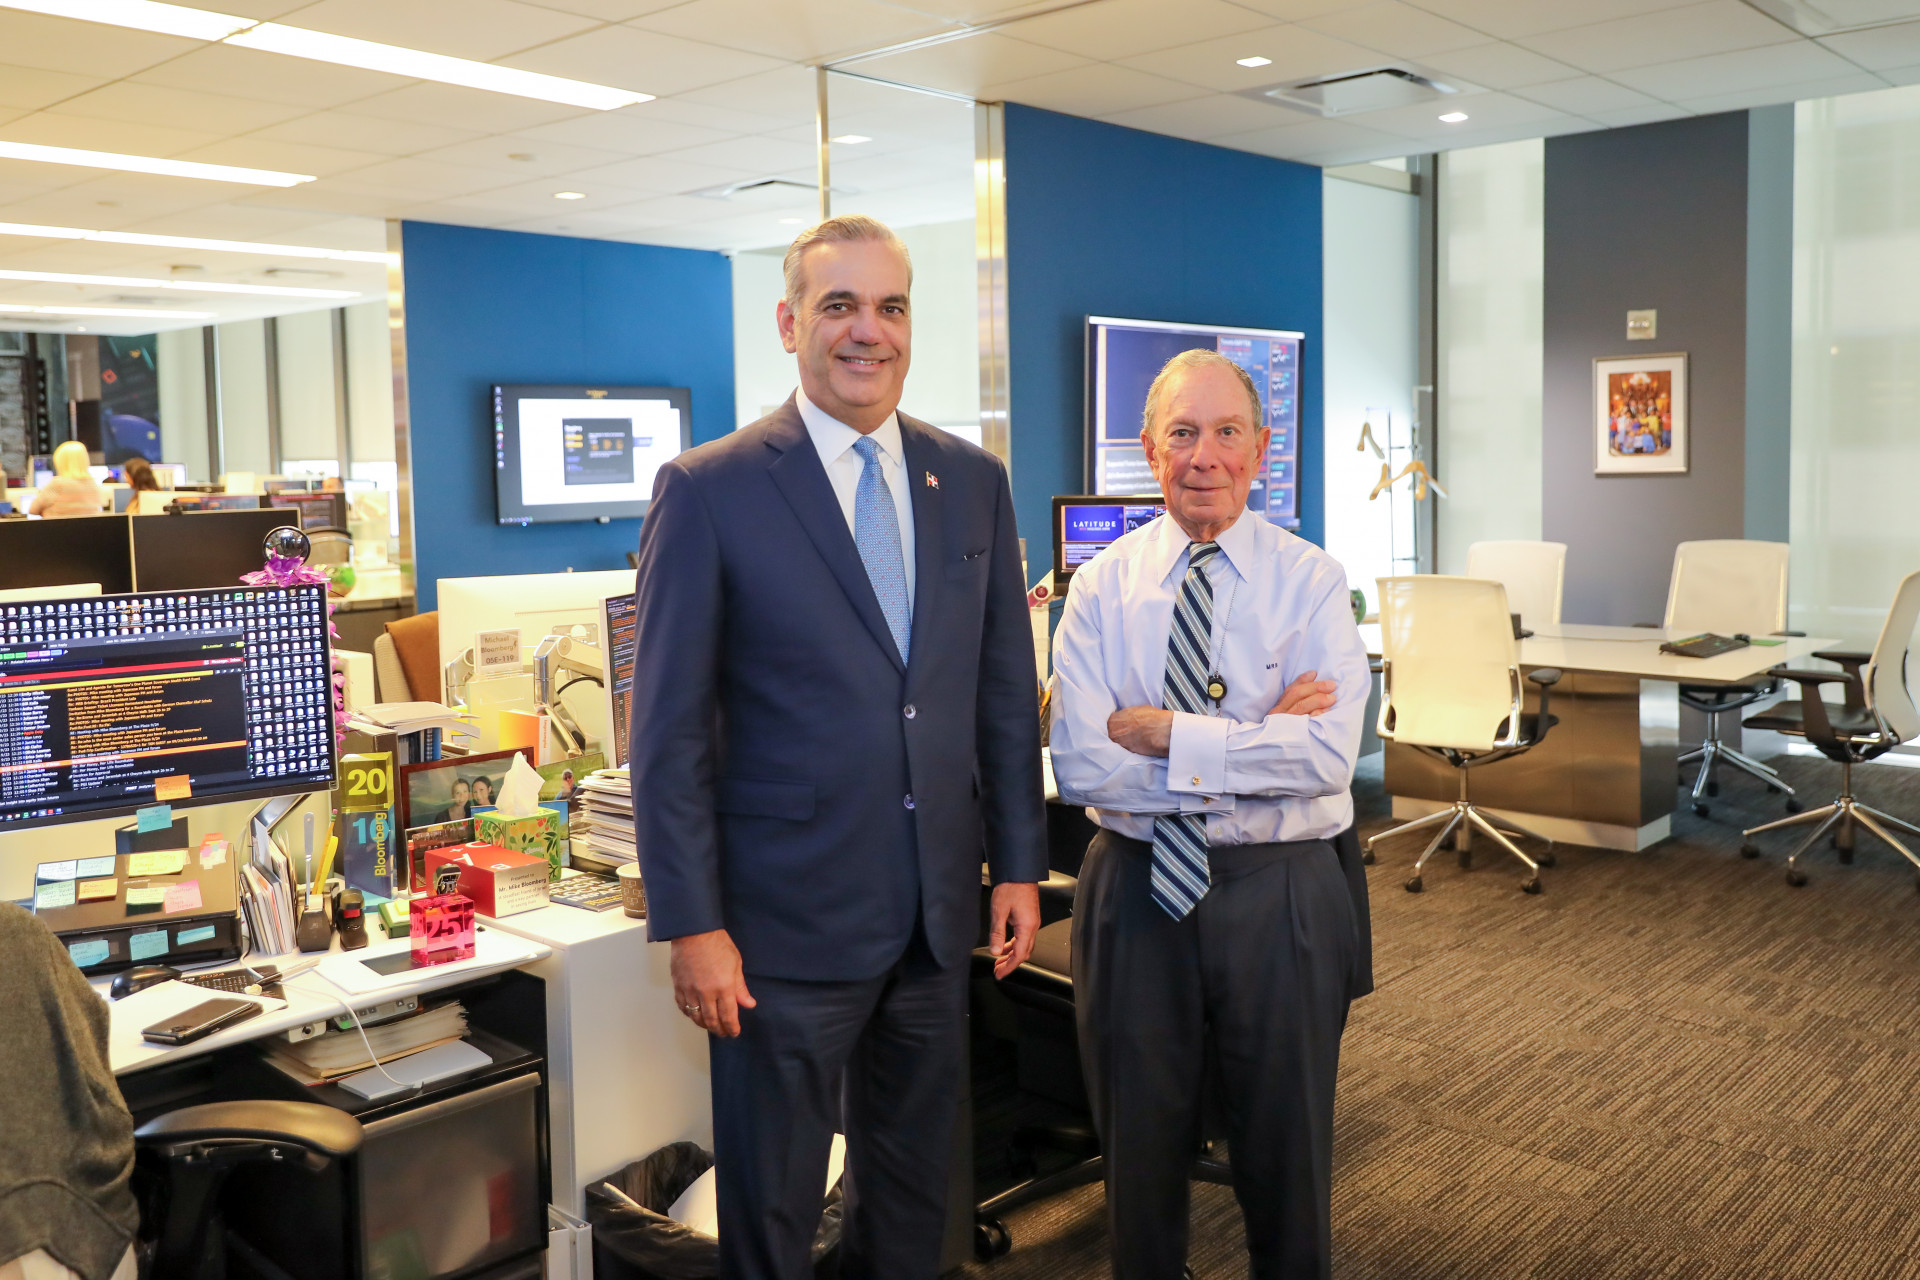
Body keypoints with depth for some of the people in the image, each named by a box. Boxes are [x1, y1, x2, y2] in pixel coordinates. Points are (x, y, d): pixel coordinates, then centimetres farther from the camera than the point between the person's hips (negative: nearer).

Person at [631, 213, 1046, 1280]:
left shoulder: (973, 481, 5)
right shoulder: (709, 490, -9)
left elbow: (1005, 689, 9)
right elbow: (670, 730, -9)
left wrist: (1018, 863, 7)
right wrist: (691, 924, -11)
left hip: (939, 910, 5)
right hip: (790, 914, -4)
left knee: (913, 1192, 21)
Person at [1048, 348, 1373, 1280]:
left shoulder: (1311, 582, -6)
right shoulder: (1103, 586, -3)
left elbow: (1328, 754, -20)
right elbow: (1082, 765, -15)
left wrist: (1165, 733, -20)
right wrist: (1255, 744, -19)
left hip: (1278, 896, -1)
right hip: (1136, 891, 1)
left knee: (1286, 1148, 16)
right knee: (1140, 1144, 19)